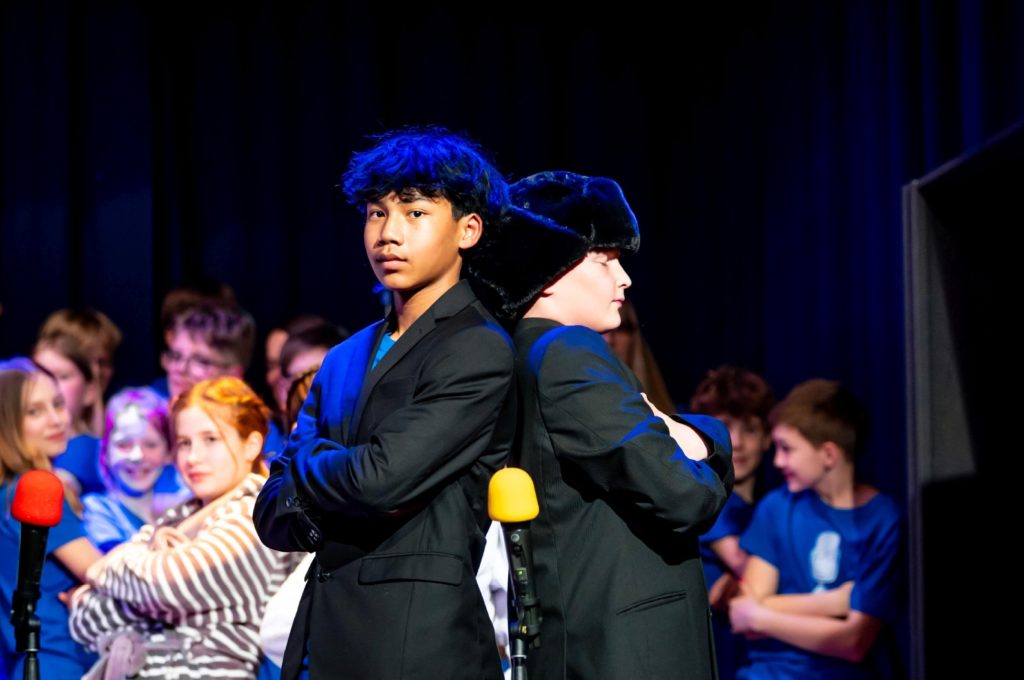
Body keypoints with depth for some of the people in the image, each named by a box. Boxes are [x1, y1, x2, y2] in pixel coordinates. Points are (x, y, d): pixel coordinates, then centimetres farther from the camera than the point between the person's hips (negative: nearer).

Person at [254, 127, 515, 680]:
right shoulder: (344, 362, 15)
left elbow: (380, 476, -18)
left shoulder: (480, 352, -7)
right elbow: (272, 514, 12)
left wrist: (305, 458, 3)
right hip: (325, 634, 6)